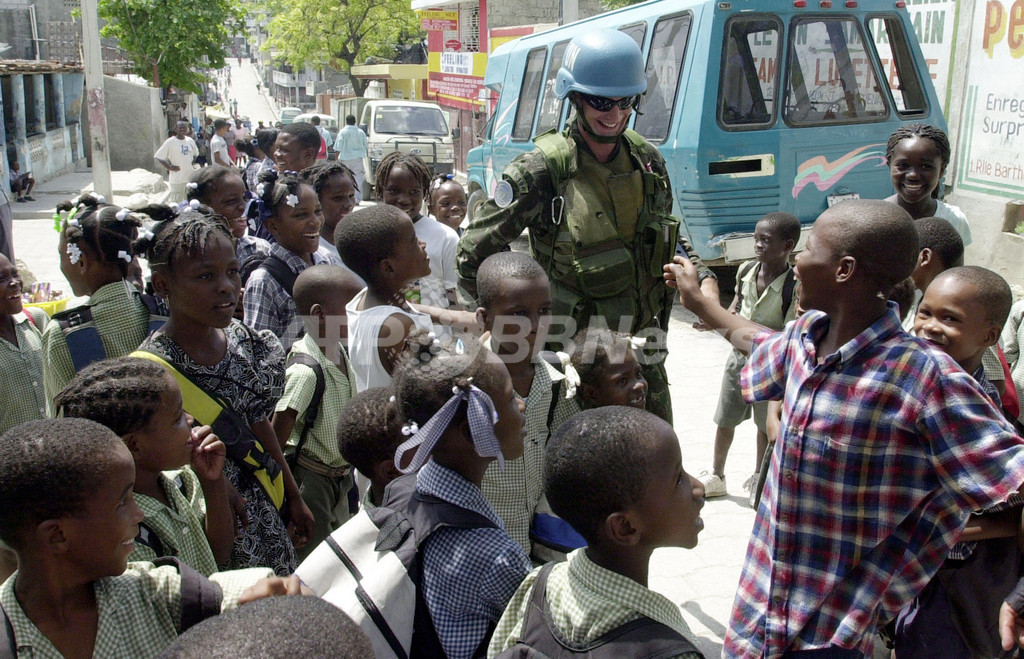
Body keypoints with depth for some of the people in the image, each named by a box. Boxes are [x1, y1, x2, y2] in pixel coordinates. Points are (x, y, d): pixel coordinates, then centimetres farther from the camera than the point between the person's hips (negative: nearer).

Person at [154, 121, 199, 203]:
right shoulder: (170, 142, -9)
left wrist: (191, 163, 10)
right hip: (176, 179, -5)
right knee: (175, 203, -3)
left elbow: (195, 154, 25)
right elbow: (157, 157, -8)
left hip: (190, 178, 6)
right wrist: (169, 167, -12)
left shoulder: (190, 141, 7)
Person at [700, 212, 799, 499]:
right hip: (740, 355, 5)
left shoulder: (794, 286, -22)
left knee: (766, 424, 13)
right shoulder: (746, 270, -6)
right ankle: (716, 476, 30)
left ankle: (759, 476, 35)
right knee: (725, 420, 13)